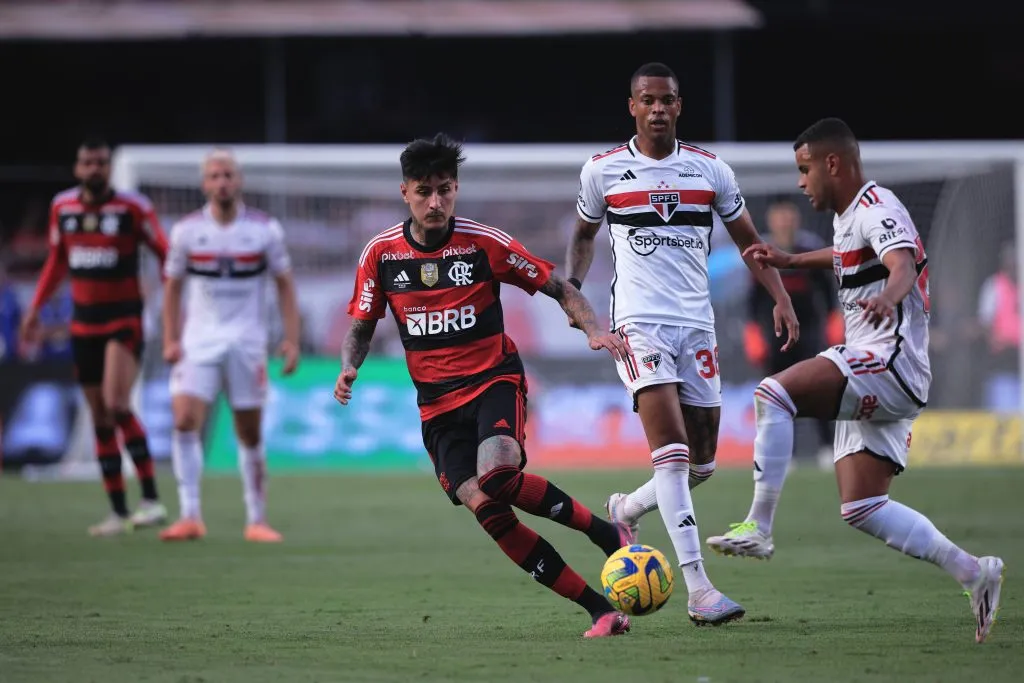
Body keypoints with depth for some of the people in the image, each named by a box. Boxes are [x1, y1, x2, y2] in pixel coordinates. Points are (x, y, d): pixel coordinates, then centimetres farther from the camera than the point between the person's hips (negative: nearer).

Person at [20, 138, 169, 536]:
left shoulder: (133, 208, -9)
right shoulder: (62, 207, 5)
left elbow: (166, 256, -4)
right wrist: (34, 310, 17)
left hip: (124, 319, -5)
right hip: (83, 321, 5)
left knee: (116, 404, -21)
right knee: (100, 418, 5)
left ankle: (152, 500, -16)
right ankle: (118, 512, 11)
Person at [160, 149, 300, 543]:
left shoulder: (265, 230, -2)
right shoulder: (187, 230, 0)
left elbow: (284, 285, 5)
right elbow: (172, 286, 10)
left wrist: (291, 339, -4)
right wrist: (171, 340, 1)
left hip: (247, 343, 0)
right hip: (199, 341, 0)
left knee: (250, 434, 4)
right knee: (184, 419, -17)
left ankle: (257, 521, 16)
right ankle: (191, 517, -17)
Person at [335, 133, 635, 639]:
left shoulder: (484, 244, -6)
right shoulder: (381, 254, 1)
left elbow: (559, 289, 2)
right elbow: (361, 326, 12)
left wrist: (594, 330, -15)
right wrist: (349, 368, -8)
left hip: (495, 380, -3)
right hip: (437, 403, 3)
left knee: (497, 475, -33)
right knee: (485, 510, -16)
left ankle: (609, 535, -13)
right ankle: (601, 610, -13)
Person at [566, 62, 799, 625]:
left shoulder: (710, 170, 7)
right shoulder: (603, 171, 2)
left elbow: (748, 241, 14)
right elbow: (583, 235, 19)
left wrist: (781, 298, 2)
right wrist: (571, 287, 3)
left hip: (696, 323, 4)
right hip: (638, 321, -4)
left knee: (702, 463, 6)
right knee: (671, 448, -19)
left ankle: (625, 510, 37)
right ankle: (699, 590, -23)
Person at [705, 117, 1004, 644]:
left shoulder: (876, 209, -11)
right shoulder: (850, 217, 19)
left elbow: (902, 266, -32)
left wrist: (888, 297, -53)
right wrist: (789, 261, 42)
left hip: (890, 363, -11)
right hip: (877, 382, 11)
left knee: (773, 393, -26)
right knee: (861, 509, 5)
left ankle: (758, 529, -26)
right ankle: (972, 572, 6)